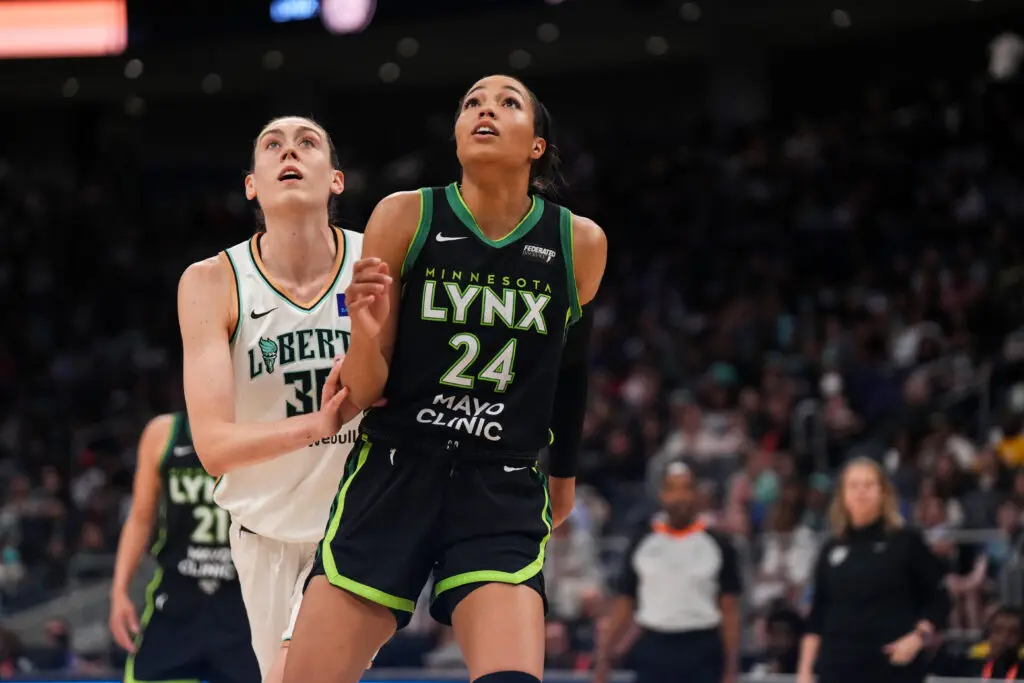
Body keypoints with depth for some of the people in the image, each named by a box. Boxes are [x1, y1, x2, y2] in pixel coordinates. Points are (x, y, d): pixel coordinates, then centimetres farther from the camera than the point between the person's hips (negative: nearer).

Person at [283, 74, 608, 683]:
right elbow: (363, 392, -3)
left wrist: (564, 472, 31)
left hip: (502, 495, 0)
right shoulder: (404, 219, -5)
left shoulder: (580, 244, 0)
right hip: (392, 476, 0)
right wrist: (367, 332, -25)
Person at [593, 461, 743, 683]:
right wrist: (604, 656, 0)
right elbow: (623, 605, 7)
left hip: (703, 653, -1)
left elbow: (729, 610, 2)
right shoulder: (643, 541, 5)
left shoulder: (718, 544, 2)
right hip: (653, 648, 1)